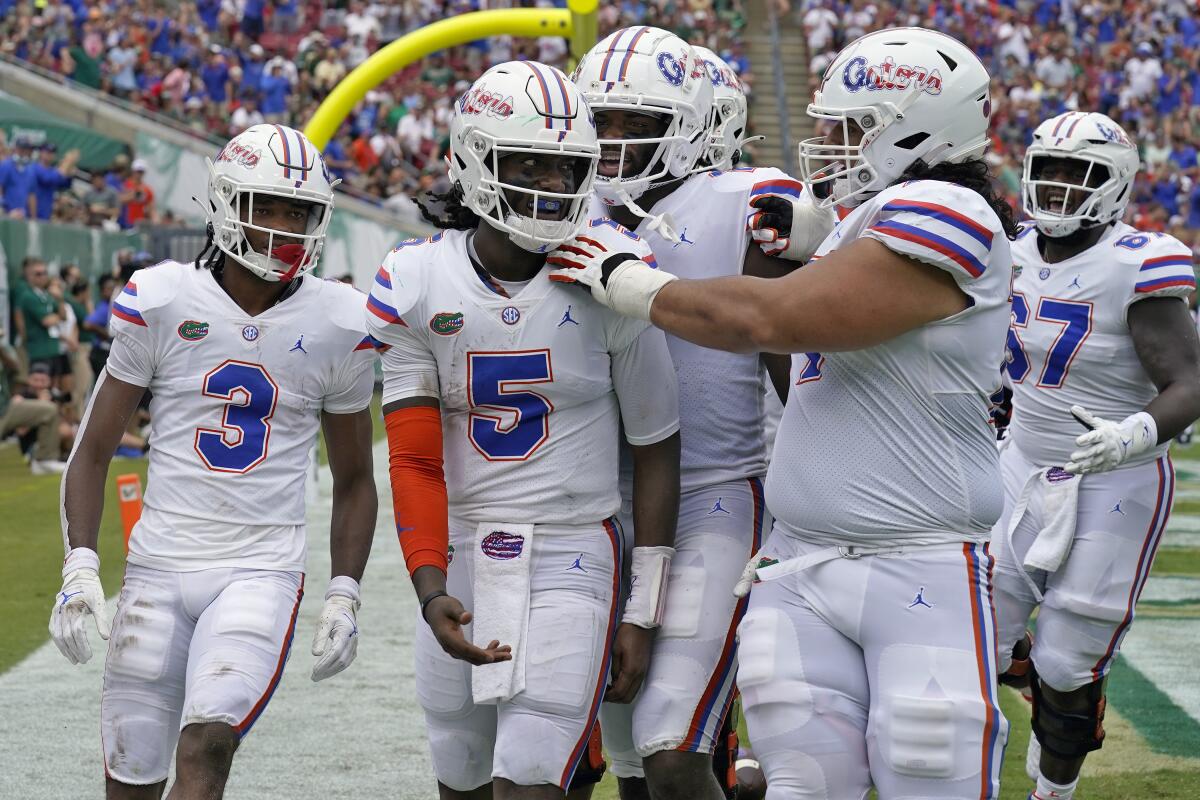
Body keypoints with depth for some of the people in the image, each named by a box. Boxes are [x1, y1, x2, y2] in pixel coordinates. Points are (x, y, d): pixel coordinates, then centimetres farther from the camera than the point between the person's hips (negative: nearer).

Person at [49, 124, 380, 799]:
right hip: (160, 566, 1)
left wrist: (345, 597, 4)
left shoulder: (338, 326, 1)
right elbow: (94, 451, 4)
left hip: (262, 571, -1)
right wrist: (80, 569, -7)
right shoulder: (160, 303, -2)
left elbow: (354, 480, 13)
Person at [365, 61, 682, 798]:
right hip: (460, 564, 3)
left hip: (570, 563, -3)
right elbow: (415, 462, -3)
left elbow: (656, 450, -1)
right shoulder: (416, 284, -3)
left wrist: (644, 616, -2)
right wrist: (430, 590, -18)